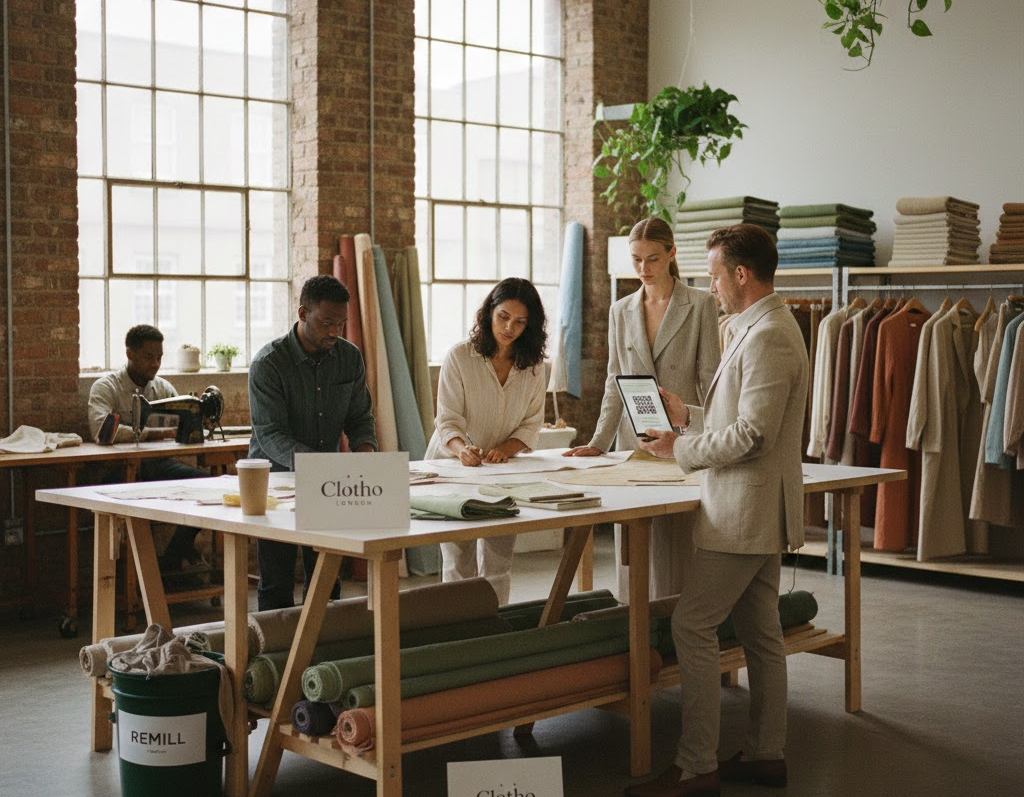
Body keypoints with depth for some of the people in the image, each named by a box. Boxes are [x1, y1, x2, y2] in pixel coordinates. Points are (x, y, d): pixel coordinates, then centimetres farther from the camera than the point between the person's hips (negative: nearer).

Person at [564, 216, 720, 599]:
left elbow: (710, 379, -2)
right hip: (633, 442, 4)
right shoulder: (620, 312, 12)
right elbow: (614, 384, 11)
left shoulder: (700, 305, 0)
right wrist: (599, 442, 1)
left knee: (678, 551, -3)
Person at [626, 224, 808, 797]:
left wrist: (681, 449, -14)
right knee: (760, 631, 14)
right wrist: (689, 416, 16)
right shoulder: (767, 328, 14)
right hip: (760, 509, 11)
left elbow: (752, 434, -24)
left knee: (692, 625, -8)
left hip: (745, 511, -11)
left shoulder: (767, 337, -19)